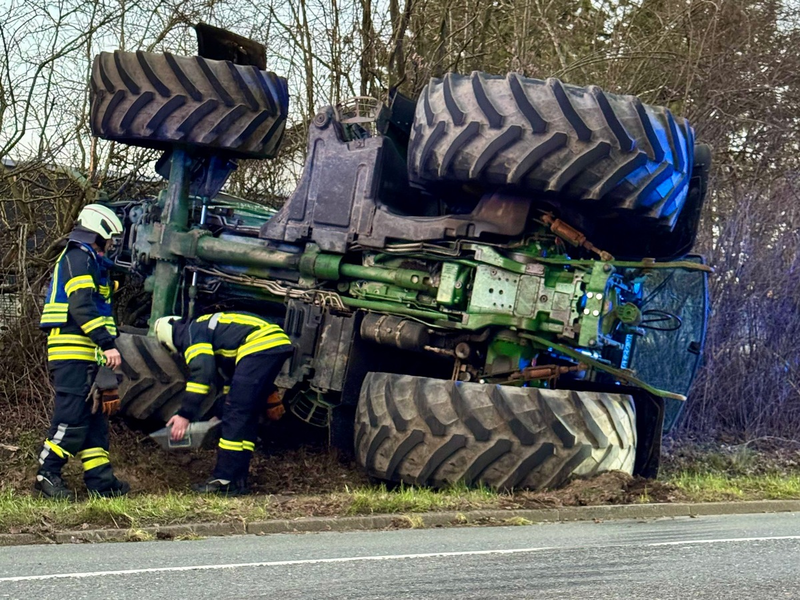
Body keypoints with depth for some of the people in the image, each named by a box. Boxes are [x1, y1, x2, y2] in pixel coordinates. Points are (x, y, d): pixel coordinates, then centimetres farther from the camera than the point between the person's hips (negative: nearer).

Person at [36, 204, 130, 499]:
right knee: (72, 417, -11)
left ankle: (100, 480, 11)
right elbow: (82, 308, -21)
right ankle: (48, 474, -6)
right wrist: (108, 344, -24)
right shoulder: (79, 258, -9)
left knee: (94, 417, 10)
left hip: (84, 355, 11)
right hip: (73, 352, -11)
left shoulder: (83, 260, 24)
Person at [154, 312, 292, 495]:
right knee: (248, 416, 14)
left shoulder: (192, 333, 4)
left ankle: (224, 481, -6)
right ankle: (238, 480, 15)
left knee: (235, 415, -6)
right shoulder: (208, 325, 32)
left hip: (259, 346, -10)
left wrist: (185, 415, -10)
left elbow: (201, 373, -11)